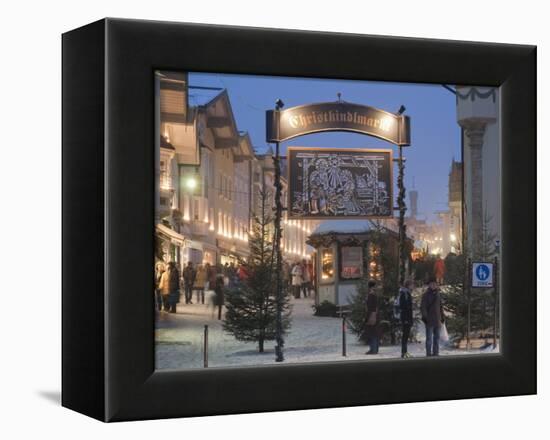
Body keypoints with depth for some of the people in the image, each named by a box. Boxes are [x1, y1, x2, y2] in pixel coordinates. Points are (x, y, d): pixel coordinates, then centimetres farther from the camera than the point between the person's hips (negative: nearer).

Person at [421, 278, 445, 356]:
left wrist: (442, 316, 17)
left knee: (437, 337, 9)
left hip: (437, 320, 6)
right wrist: (424, 316, -15)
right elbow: (422, 306, -7)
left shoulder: (438, 294, 14)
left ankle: (436, 352, 15)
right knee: (429, 337, -5)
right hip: (429, 320, -6)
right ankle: (429, 353, -3)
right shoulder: (426, 295, -4)